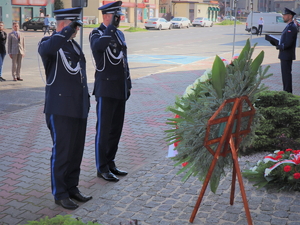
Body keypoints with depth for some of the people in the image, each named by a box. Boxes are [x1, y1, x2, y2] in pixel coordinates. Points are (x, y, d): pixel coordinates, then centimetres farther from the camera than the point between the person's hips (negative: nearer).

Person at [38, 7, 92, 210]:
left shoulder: (74, 44, 16)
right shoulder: (48, 43, -7)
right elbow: (47, 48, -34)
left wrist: (86, 100, 20)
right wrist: (69, 29, -27)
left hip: (79, 107, 7)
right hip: (60, 108, -7)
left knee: (77, 151, 11)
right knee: (62, 151, -1)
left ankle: (72, 187, 24)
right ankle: (60, 193, 11)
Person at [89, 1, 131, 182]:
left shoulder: (120, 34, 15)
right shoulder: (96, 34, -6)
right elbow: (98, 46, -32)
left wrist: (128, 83, 17)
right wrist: (111, 26, -26)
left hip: (120, 89, 7)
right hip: (106, 89, -7)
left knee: (116, 128, 11)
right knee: (104, 130, 0)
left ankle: (110, 163, 23)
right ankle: (102, 168, 9)